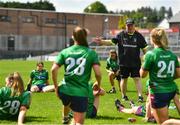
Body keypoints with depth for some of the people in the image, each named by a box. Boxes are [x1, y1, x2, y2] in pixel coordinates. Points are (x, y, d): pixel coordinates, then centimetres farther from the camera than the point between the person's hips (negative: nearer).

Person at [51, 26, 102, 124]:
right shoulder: (91, 53, -2)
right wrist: (98, 86, 9)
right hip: (81, 93, -3)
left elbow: (53, 69, -5)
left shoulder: (65, 52, 3)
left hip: (64, 90, 3)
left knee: (67, 103, 39)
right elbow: (98, 73, -10)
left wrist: (56, 86, 7)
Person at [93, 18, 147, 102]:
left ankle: (140, 96, -5)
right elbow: (112, 42, 0)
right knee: (123, 79, 11)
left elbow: (144, 48, 8)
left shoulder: (139, 36, 3)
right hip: (123, 62, 1)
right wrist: (101, 42, -14)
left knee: (137, 79, -6)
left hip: (135, 63, -1)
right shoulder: (121, 35, 2)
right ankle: (124, 96, 25)